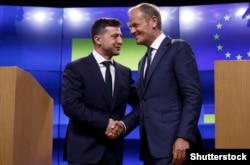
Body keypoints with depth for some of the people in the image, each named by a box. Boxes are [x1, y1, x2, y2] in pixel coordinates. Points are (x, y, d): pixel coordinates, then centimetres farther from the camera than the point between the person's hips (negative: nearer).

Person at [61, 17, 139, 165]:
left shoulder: (125, 72, 13)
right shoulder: (76, 68, -2)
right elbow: (70, 104, -13)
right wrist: (105, 123, -18)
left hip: (113, 150, 5)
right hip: (84, 149, -5)